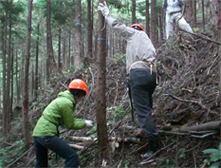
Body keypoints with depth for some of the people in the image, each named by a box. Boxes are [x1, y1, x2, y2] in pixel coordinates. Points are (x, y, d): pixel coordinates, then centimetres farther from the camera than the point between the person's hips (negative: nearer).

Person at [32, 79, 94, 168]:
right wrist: (85, 123, 6)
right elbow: (70, 125, -6)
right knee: (72, 156, -10)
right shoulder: (67, 103, -12)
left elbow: (68, 120, 22)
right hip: (47, 134, -11)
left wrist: (83, 121, 17)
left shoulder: (62, 99, 17)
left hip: (37, 133, 11)